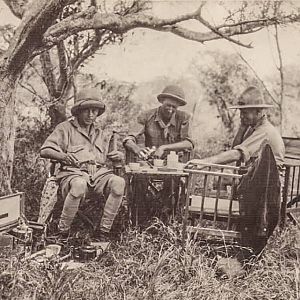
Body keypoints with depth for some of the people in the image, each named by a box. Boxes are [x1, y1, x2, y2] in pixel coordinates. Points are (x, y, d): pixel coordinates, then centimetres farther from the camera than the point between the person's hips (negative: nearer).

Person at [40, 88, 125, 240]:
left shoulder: (101, 134, 26)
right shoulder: (65, 128, 10)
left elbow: (114, 154, 28)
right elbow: (44, 150, 0)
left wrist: (119, 156, 2)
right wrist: (64, 156, -20)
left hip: (99, 173, 4)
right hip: (73, 173, -4)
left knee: (118, 182, -28)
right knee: (79, 185, -41)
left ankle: (104, 230, -20)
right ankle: (62, 231, -23)